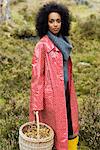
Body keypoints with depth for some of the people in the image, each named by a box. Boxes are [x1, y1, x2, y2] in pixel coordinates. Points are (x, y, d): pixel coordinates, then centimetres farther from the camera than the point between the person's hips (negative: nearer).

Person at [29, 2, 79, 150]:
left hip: (66, 90, 7)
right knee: (54, 128, 8)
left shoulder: (63, 41, 7)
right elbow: (37, 75, -15)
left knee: (70, 126, 18)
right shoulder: (42, 45, -14)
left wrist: (69, 90, 17)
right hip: (52, 92, -7)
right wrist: (36, 104, -17)